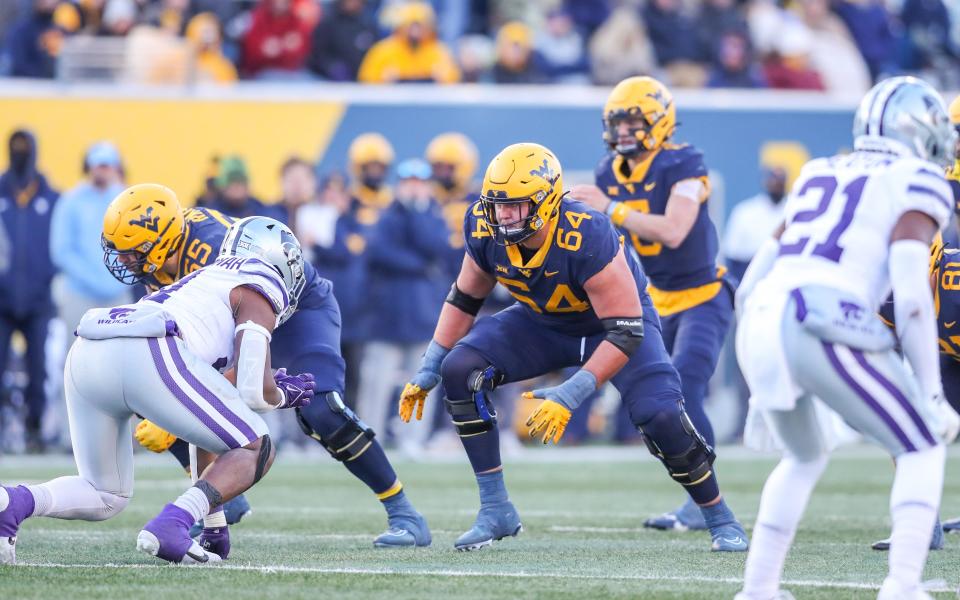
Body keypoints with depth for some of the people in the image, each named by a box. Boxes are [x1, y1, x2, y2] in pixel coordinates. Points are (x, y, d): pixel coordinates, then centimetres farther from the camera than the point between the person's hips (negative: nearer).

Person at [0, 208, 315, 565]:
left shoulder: (205, 279, 39)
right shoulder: (259, 293, 16)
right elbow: (255, 392, 6)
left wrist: (269, 387, 45)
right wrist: (282, 396, 28)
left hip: (84, 358, 7)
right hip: (149, 357, -7)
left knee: (105, 498, 23)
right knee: (257, 451, 10)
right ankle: (171, 527, -14)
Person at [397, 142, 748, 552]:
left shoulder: (588, 240, -38)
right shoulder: (484, 230, -22)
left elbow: (625, 333, -34)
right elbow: (465, 299, -1)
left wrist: (571, 396, -40)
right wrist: (429, 368, -4)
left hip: (614, 320, -5)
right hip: (544, 322, 5)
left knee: (660, 416, -23)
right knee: (459, 371, -17)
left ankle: (721, 520, 3)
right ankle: (495, 511, -8)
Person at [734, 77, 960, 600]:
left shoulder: (818, 177, 28)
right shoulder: (916, 184, 8)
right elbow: (911, 297, -5)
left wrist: (762, 371, 38)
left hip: (759, 323, 6)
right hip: (826, 327, -6)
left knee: (805, 457, 30)